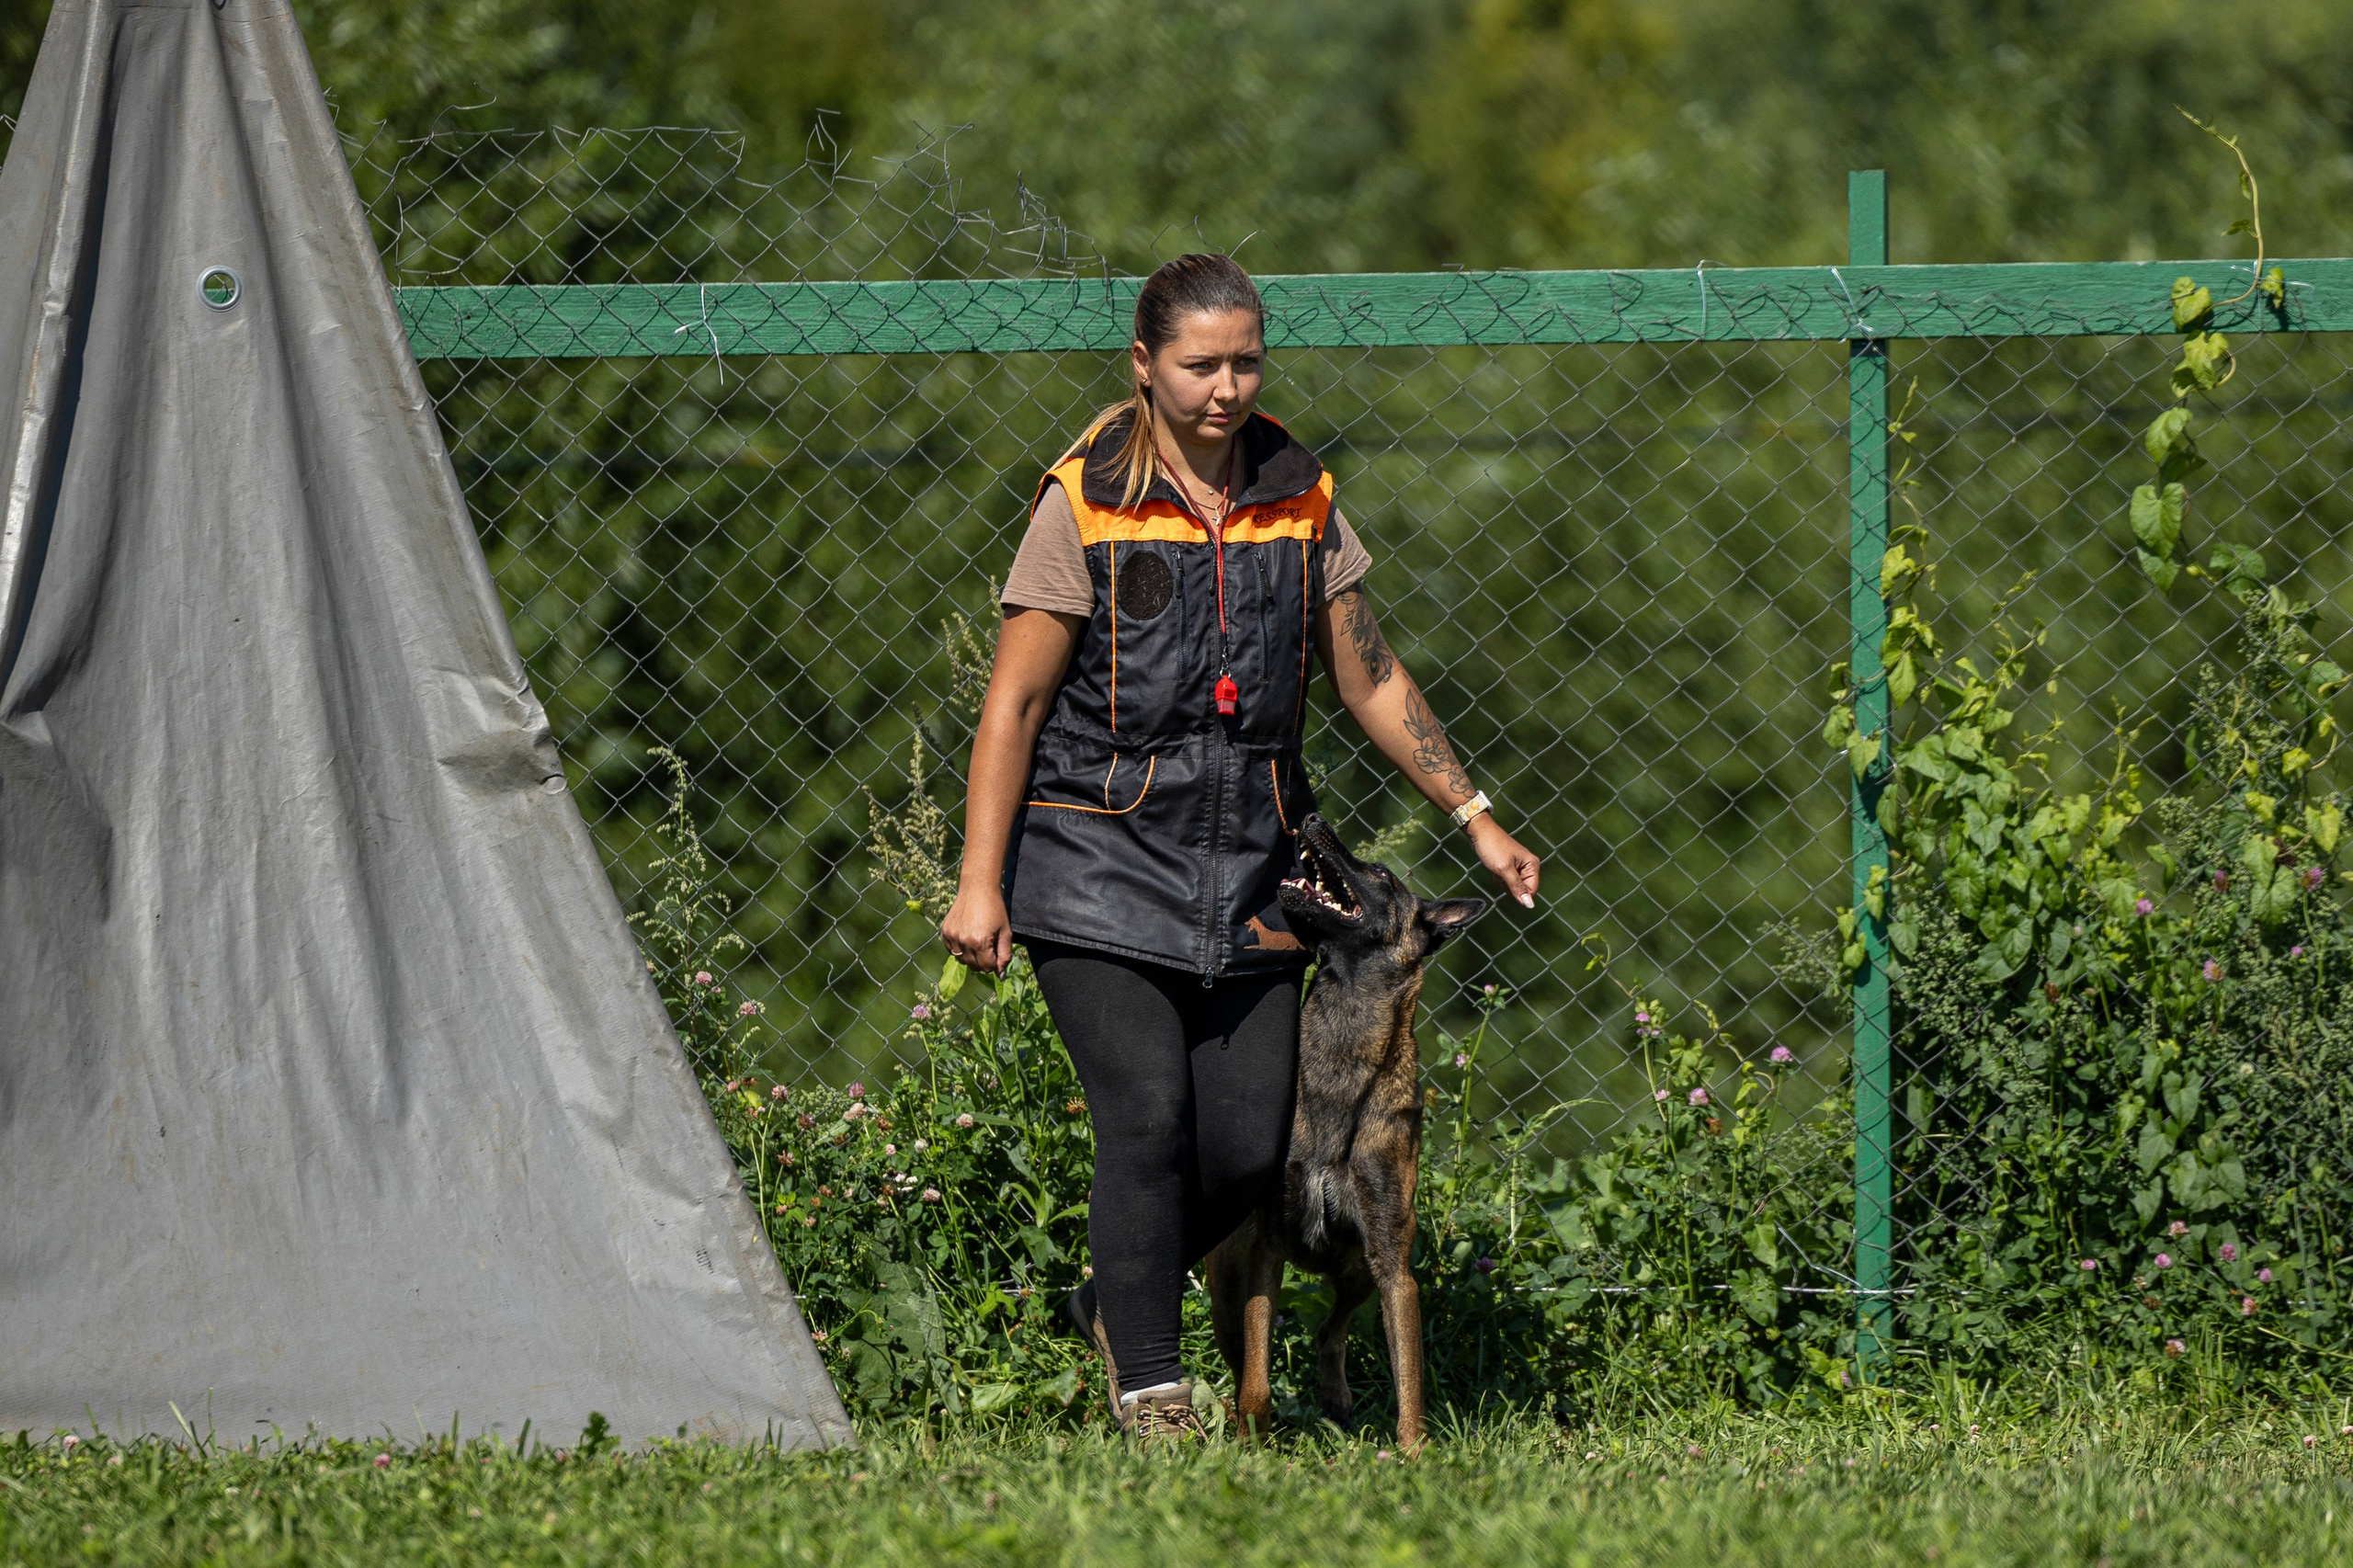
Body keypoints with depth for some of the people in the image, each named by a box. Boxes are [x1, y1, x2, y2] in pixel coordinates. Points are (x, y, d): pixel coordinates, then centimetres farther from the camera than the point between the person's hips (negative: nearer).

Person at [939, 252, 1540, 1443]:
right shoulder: (1086, 506, -6)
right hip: (1100, 859, -4)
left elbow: (1370, 683, 17)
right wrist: (979, 885, -10)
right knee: (1148, 1116, -13)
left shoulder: (1299, 504, 7)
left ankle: (1118, 1301, 24)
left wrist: (1473, 819, 15)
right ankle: (1147, 1381, -1)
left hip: (1245, 872, 4)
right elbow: (1014, 704, -6)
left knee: (1251, 1140, -2)